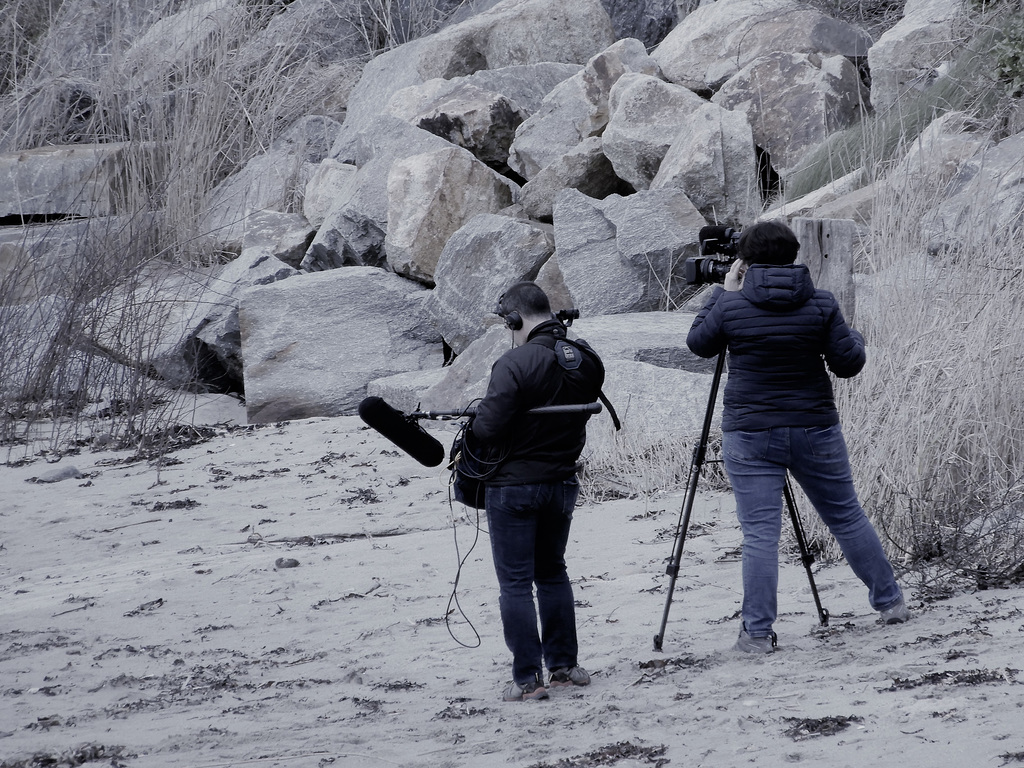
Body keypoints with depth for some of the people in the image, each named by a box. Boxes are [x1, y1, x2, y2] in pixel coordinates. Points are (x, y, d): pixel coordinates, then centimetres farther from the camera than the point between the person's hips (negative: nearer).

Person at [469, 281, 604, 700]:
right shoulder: (586, 362, 1)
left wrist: (472, 423, 0)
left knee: (515, 583, 0)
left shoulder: (516, 363, -21)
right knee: (552, 573, 21)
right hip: (563, 482, 7)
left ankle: (527, 678, -2)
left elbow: (488, 429, -21)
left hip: (514, 487, -7)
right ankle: (564, 665, 23)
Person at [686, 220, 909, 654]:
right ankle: (890, 602, 26)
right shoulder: (821, 305, -5)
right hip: (815, 430, 2)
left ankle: (758, 633, -5)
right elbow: (848, 364, -2)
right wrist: (853, 339, 19)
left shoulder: (731, 306, -8)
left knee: (760, 533, -2)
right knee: (847, 518, 16)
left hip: (750, 436, -2)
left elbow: (698, 344, 10)